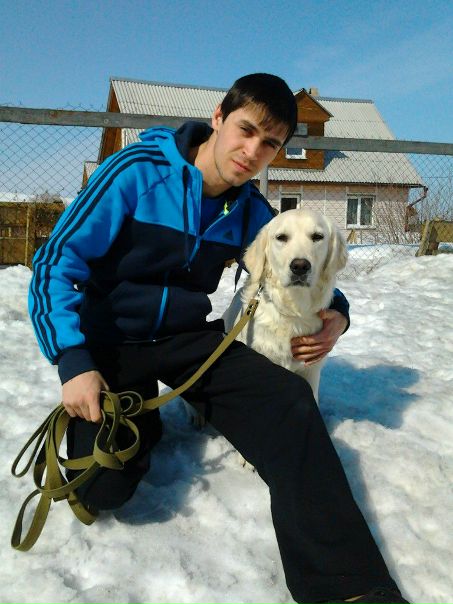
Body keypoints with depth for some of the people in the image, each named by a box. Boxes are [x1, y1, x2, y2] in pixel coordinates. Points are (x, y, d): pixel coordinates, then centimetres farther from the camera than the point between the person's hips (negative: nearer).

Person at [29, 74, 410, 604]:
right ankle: (139, 420, 13)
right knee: (103, 485, -22)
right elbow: (56, 262, -15)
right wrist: (74, 362, -25)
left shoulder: (251, 212, 0)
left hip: (188, 337, 4)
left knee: (288, 400, -22)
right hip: (111, 342, -3)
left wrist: (336, 312, -8)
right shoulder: (138, 172, -15)